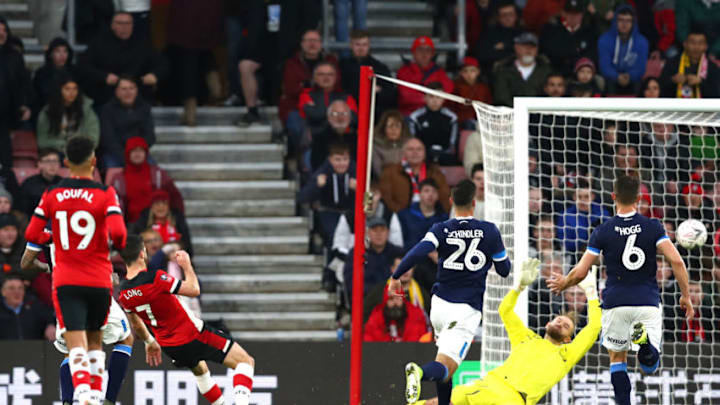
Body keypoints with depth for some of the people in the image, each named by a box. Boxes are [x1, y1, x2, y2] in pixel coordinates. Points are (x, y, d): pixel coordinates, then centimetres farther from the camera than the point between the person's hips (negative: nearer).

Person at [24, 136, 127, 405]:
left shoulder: (52, 195, 1)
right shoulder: (105, 194, -6)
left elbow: (32, 235, 1)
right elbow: (117, 232, -18)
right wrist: (119, 246, 5)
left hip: (65, 281, 0)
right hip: (99, 280, 0)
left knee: (76, 344, -8)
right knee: (95, 340, 20)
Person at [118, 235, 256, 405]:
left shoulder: (124, 293, -3)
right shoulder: (155, 278, -26)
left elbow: (135, 324, 15)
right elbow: (193, 290, -17)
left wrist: (149, 342, 32)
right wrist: (187, 265, -2)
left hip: (169, 346, 7)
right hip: (193, 335, -7)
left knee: (199, 370, 37)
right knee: (245, 362, -2)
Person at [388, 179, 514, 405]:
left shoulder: (441, 230, -1)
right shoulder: (490, 232, -1)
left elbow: (418, 252, -18)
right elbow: (504, 270, 8)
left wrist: (396, 277, -7)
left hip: (440, 306, 3)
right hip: (467, 309, -3)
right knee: (445, 368, -13)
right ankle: (420, 373, -45)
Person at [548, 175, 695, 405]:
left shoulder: (603, 232, -2)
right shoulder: (653, 227, -1)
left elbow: (580, 273, -2)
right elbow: (676, 261, -10)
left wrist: (562, 284, 19)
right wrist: (686, 296, 0)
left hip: (616, 303, 0)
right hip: (648, 303, 0)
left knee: (617, 358, 18)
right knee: (649, 366, 5)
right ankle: (646, 341, -30)